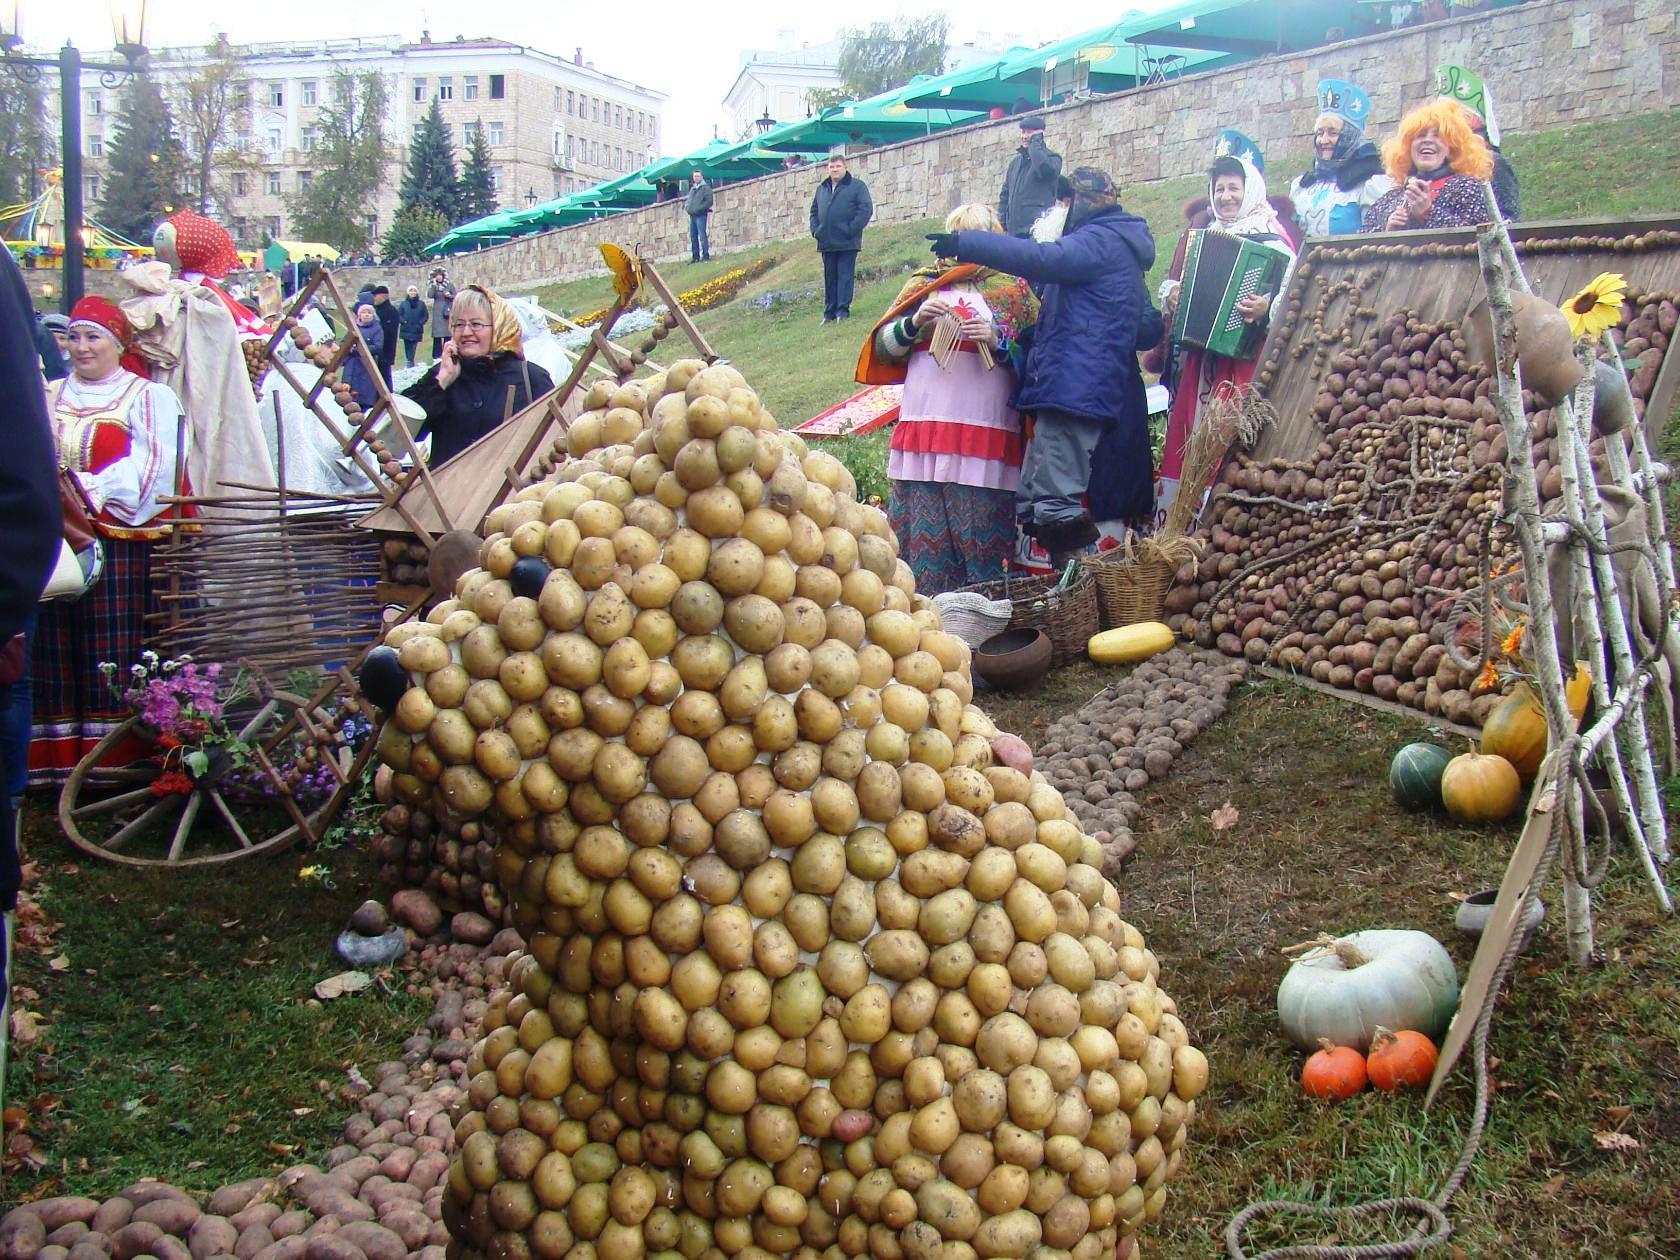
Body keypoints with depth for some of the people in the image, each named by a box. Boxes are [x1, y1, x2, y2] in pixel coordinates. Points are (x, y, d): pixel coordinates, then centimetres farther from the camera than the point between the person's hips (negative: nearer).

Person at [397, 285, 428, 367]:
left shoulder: (421, 304, 6)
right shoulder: (404, 304, 6)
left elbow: (425, 315, 6)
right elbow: (399, 314, 6)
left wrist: (421, 323, -7)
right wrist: (403, 321, -11)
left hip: (416, 330, 0)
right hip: (406, 330, 0)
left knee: (413, 346, -3)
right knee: (407, 346, -3)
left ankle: (411, 361, -1)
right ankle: (410, 361, 1)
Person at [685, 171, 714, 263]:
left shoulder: (705, 187, -3)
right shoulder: (692, 188, 20)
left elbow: (709, 201, -11)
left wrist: (699, 208, -18)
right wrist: (686, 205, 5)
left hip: (701, 215, -8)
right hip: (692, 215, 8)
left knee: (702, 236, -12)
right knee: (693, 237, 8)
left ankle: (706, 255, -10)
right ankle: (695, 256, 14)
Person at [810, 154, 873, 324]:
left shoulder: (856, 186, 0)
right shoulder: (822, 189, 18)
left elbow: (866, 209, -9)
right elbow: (814, 211, 25)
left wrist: (851, 230, -15)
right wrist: (815, 230, 8)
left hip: (847, 243, -6)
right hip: (827, 243, 6)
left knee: (845, 276, -7)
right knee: (829, 278, 8)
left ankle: (843, 310, -6)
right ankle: (829, 313, 12)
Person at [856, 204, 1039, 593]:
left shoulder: (1013, 290, 12)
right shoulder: (924, 283, 19)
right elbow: (883, 347, 13)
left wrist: (998, 341, -12)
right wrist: (915, 321, -5)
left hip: (986, 435, -2)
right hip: (923, 429, 2)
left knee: (982, 544, -6)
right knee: (924, 540, 0)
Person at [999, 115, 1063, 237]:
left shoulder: (1052, 158, 2)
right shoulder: (1015, 161, 21)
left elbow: (1044, 169, -23)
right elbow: (1005, 194, 22)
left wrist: (1035, 142, -9)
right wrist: (1002, 222, 10)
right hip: (1014, 230, 6)